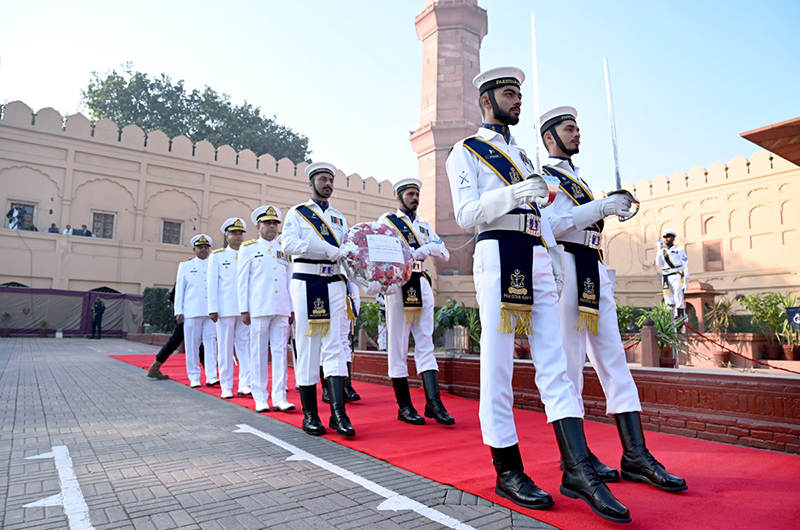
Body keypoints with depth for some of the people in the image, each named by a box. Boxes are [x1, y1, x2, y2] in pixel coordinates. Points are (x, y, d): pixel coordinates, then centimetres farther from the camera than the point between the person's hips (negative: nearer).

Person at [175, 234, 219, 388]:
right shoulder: (185, 265, 12)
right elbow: (179, 289, 10)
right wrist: (178, 311, 3)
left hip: (211, 311, 1)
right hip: (191, 311, 0)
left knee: (211, 343, -4)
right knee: (192, 344, 2)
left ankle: (211, 376, -2)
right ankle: (194, 378, 11)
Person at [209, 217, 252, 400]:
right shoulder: (216, 256, 8)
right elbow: (212, 283, 4)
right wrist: (213, 309, -3)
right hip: (225, 308, -2)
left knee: (245, 346, 0)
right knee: (225, 347, 3)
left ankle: (245, 384, 5)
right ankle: (226, 387, 10)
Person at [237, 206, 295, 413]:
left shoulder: (284, 250, 15)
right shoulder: (248, 248, 8)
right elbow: (243, 281, 4)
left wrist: (293, 308, 10)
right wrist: (244, 309, -2)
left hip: (281, 309, 3)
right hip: (259, 308, -3)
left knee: (280, 351, 1)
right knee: (259, 352, 2)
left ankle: (279, 397, 5)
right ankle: (261, 398, 10)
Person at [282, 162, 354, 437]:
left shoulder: (339, 217, 19)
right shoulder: (297, 213, 8)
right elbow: (290, 243, -11)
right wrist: (330, 250, -16)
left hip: (334, 284, 3)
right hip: (306, 283, -2)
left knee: (334, 346, -3)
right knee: (307, 346, 1)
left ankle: (338, 413, -5)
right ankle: (310, 414, 9)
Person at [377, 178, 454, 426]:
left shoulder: (424, 226, 22)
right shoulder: (387, 221, 8)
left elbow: (445, 255, 15)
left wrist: (432, 246, -7)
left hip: (422, 286, 5)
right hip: (398, 285, -4)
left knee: (426, 344, 0)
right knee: (398, 347, -1)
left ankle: (433, 402, -1)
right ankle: (404, 406, 5)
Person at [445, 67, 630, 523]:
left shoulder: (522, 155, 28)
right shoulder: (466, 151, 8)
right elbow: (465, 215, -5)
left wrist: (557, 261, 16)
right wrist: (512, 194, -20)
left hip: (538, 262, 7)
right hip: (499, 257, -6)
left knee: (555, 365, -1)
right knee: (498, 369, -3)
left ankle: (579, 471, 0)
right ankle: (509, 472, 7)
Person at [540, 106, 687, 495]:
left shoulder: (577, 179, 27)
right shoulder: (544, 177, 1)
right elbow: (550, 224, -16)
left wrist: (615, 208, 14)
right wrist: (601, 206, -15)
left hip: (595, 274, 9)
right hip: (567, 268, -8)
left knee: (614, 360, 3)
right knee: (569, 362, -4)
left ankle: (636, 455, 5)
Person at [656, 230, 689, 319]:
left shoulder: (679, 250, 7)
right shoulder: (662, 252, 20)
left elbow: (685, 266, 2)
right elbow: (658, 264, 5)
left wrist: (686, 281, -6)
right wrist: (659, 250, 4)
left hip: (676, 276, -4)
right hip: (665, 278, 4)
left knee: (679, 301, -9)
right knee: (668, 302, 3)